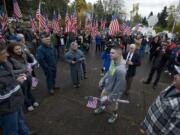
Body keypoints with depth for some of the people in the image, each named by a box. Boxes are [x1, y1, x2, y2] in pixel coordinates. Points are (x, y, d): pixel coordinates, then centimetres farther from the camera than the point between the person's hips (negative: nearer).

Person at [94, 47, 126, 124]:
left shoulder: (120, 69, -39)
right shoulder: (113, 61, -13)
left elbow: (119, 85, -30)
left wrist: (112, 96, -19)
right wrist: (102, 80, 12)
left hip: (114, 90, -7)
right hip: (107, 85, 7)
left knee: (111, 104, 19)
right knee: (102, 97, 29)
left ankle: (115, 115, 53)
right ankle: (102, 108, 61)